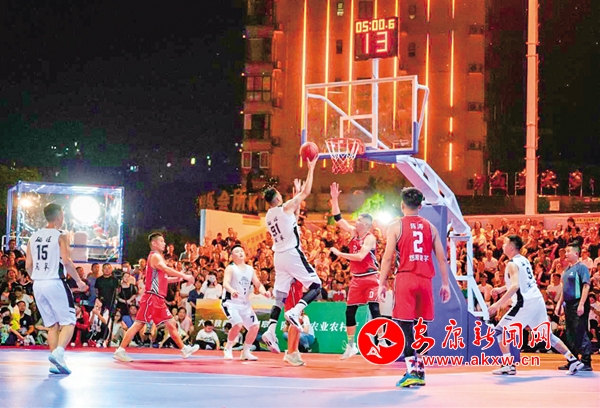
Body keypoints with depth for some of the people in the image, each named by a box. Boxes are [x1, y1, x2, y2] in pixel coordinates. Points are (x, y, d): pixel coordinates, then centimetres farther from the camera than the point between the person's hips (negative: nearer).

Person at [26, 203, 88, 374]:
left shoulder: (34, 236, 11)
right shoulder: (61, 236, -6)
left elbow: (28, 266, 10)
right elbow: (66, 261, -15)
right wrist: (79, 281, -5)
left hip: (38, 284, 6)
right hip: (55, 283, -6)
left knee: (52, 325, 13)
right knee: (68, 322, 0)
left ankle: (57, 362, 9)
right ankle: (58, 352, -22)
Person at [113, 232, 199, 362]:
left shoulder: (158, 257, 22)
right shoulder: (155, 256, -8)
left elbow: (163, 278, 26)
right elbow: (167, 270, -24)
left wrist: (178, 278, 13)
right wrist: (184, 276, -20)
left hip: (159, 299, 10)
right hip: (152, 297, -10)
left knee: (171, 324, 12)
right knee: (139, 324, -10)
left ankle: (184, 349, 18)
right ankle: (120, 351, -9)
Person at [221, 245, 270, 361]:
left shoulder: (250, 269, 10)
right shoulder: (230, 268, -9)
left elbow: (258, 284, 12)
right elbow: (225, 283, -24)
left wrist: (263, 291, -11)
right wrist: (232, 290, -46)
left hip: (245, 303, 7)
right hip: (230, 302, -7)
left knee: (255, 326, 0)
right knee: (238, 324, -26)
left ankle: (246, 352, 17)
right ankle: (228, 349, -6)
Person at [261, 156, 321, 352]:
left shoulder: (268, 216, 14)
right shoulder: (286, 207, -7)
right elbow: (306, 192, -3)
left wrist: (297, 196, 33)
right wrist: (311, 169, 4)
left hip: (279, 256, 7)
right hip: (292, 254, -7)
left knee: (279, 297, 6)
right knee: (315, 286, 0)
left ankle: (271, 331, -9)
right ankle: (295, 312, -23)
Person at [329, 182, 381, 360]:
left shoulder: (370, 238, -14)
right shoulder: (353, 232, 6)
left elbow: (360, 256, -26)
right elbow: (338, 218, 8)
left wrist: (339, 254, -19)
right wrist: (334, 199, -1)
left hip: (370, 278, -7)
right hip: (356, 278, 7)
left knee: (374, 310, -11)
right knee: (349, 311, 7)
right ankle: (351, 346, 16)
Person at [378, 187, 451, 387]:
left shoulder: (396, 226, -1)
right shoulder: (430, 227, 10)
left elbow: (388, 258, -6)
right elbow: (442, 258, 7)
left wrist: (382, 283, -1)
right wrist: (445, 284, 12)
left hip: (405, 279, -4)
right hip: (425, 280, 4)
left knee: (405, 326, -3)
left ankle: (412, 370, -12)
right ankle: (420, 371, 14)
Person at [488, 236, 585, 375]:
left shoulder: (512, 264, -11)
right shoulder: (524, 260, 16)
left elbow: (515, 286, -25)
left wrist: (498, 304, -26)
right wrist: (501, 289, 34)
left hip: (525, 303, -8)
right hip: (538, 300, 8)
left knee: (500, 331, 1)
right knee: (547, 334, 16)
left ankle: (508, 366, -4)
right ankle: (573, 361, 12)